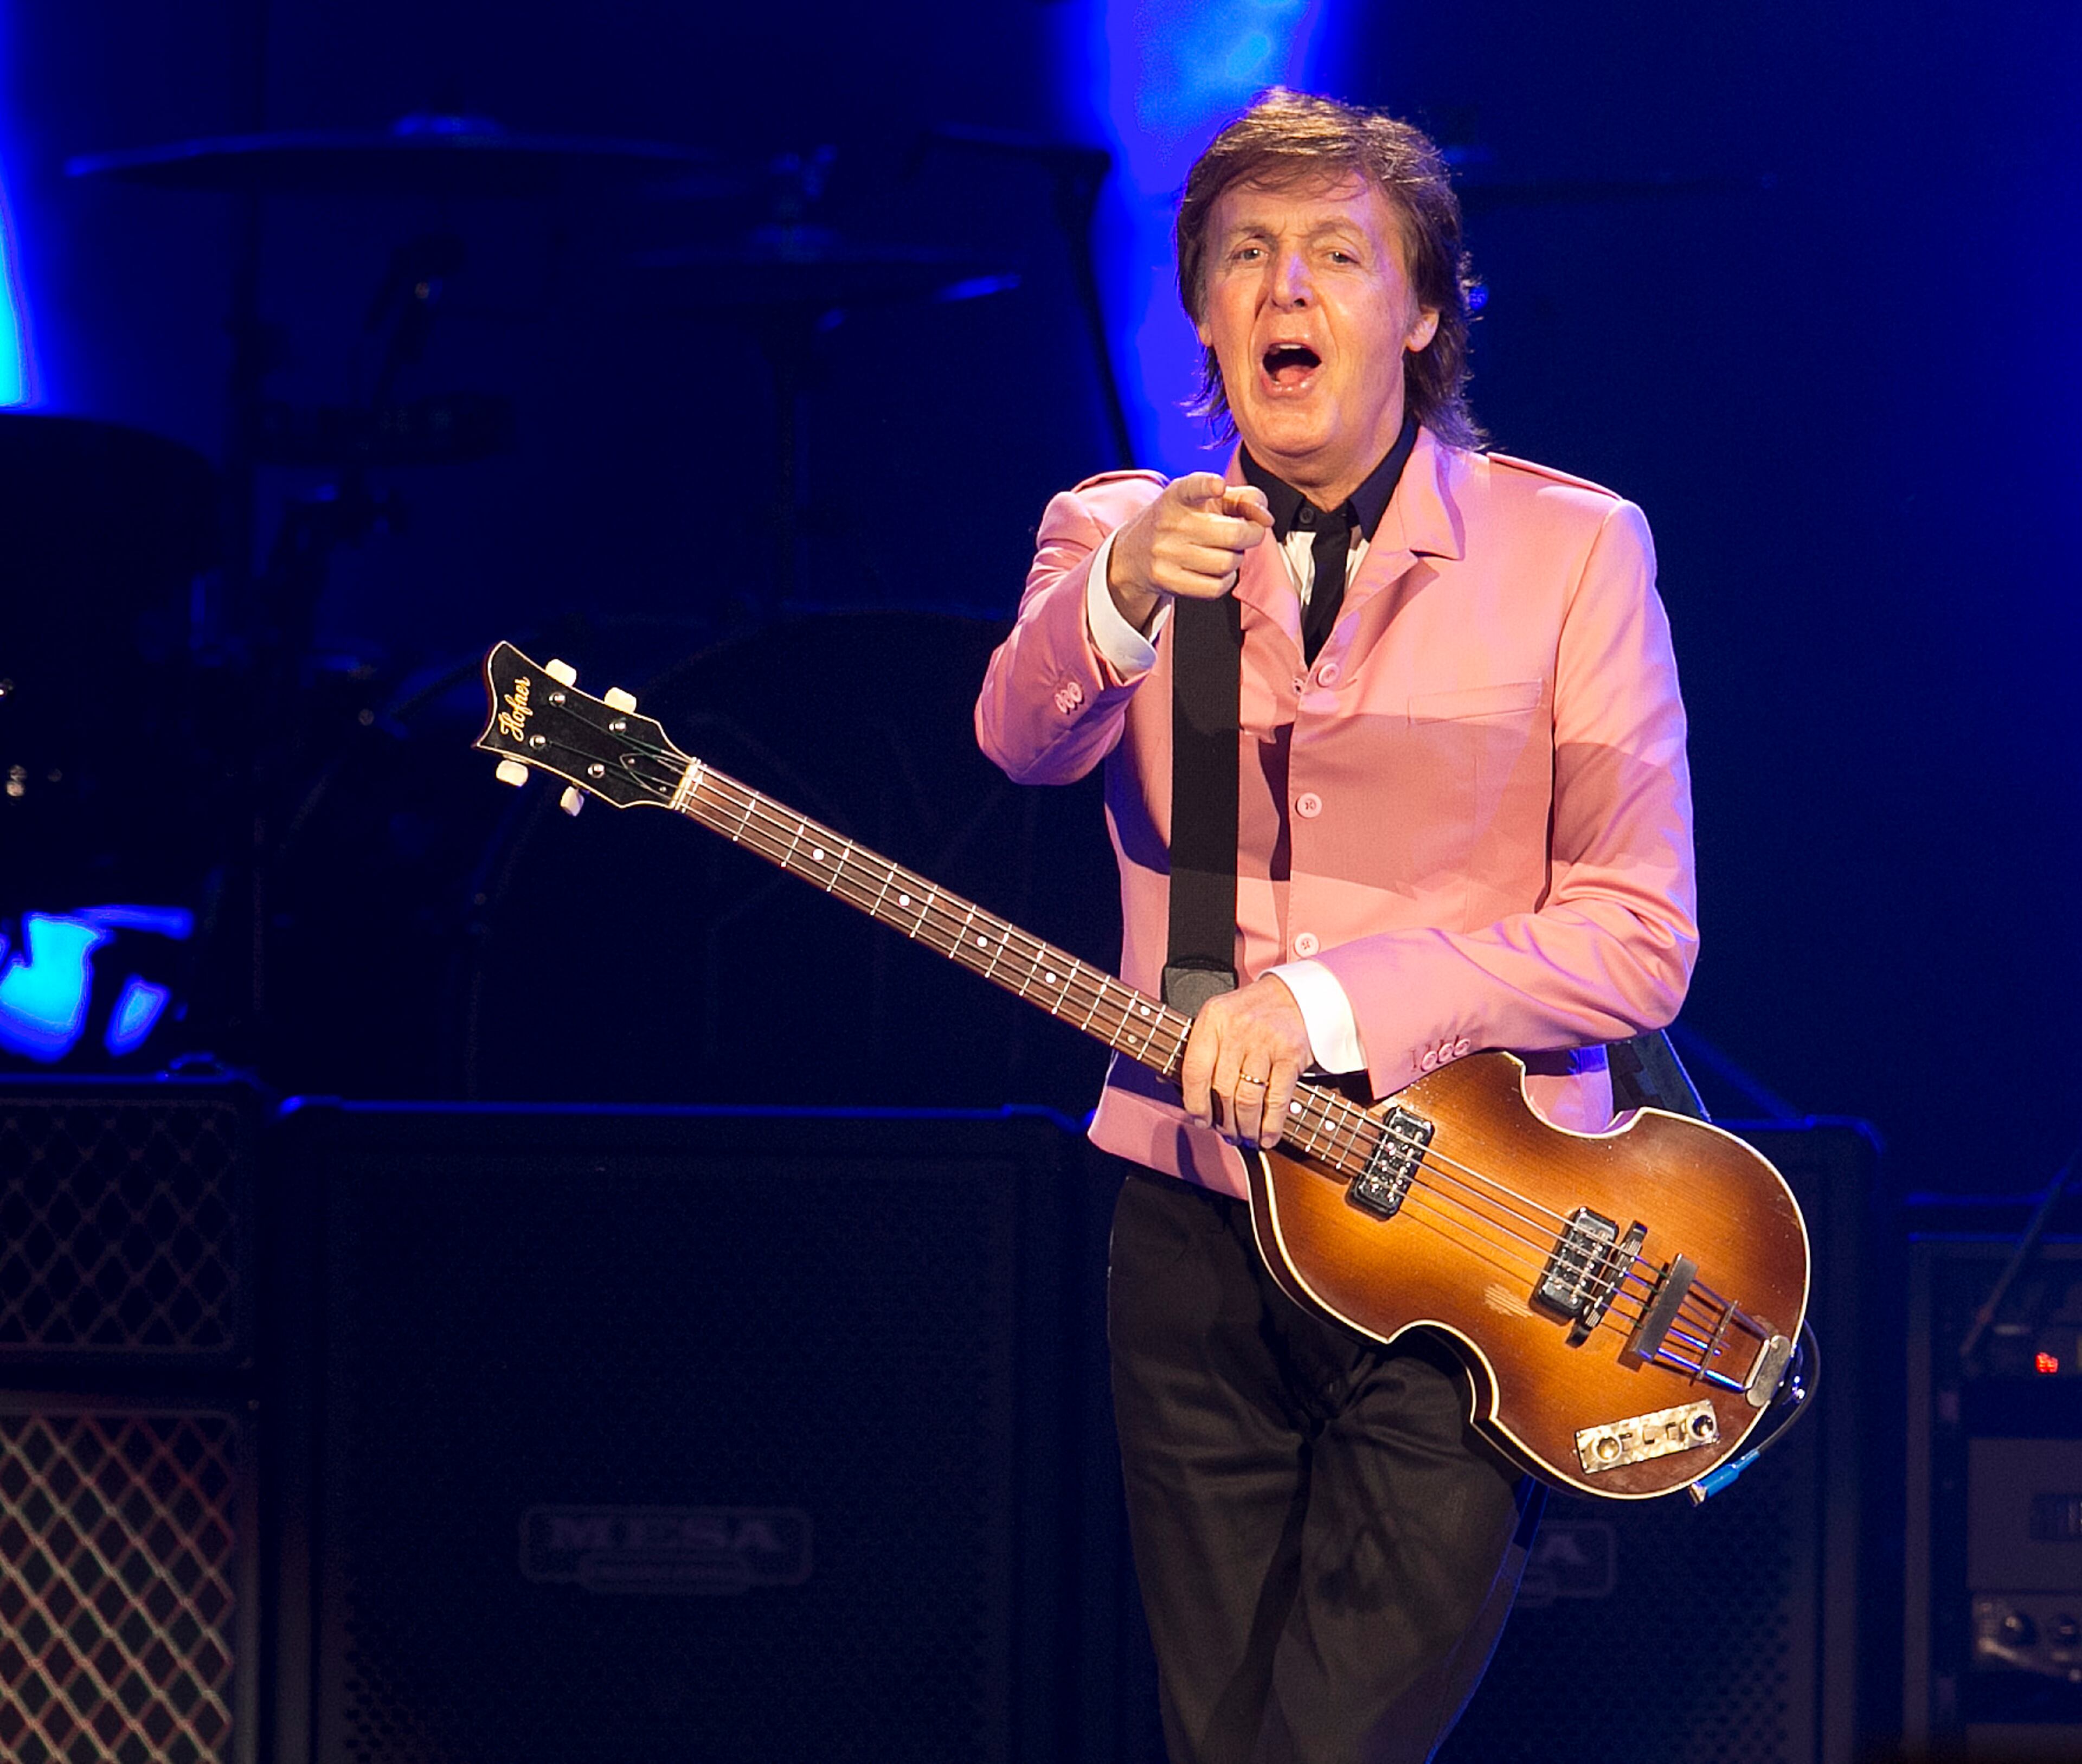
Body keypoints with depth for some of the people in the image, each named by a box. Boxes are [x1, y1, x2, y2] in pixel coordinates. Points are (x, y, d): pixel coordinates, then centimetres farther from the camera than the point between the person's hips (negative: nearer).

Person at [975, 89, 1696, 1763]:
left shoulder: (1572, 548, -3)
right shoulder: (1117, 535, 5)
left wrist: (1331, 1003, -20)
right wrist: (1120, 602, -40)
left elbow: (1640, 936, -8)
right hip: (1197, 1237, 3)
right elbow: (1026, 737, -18)